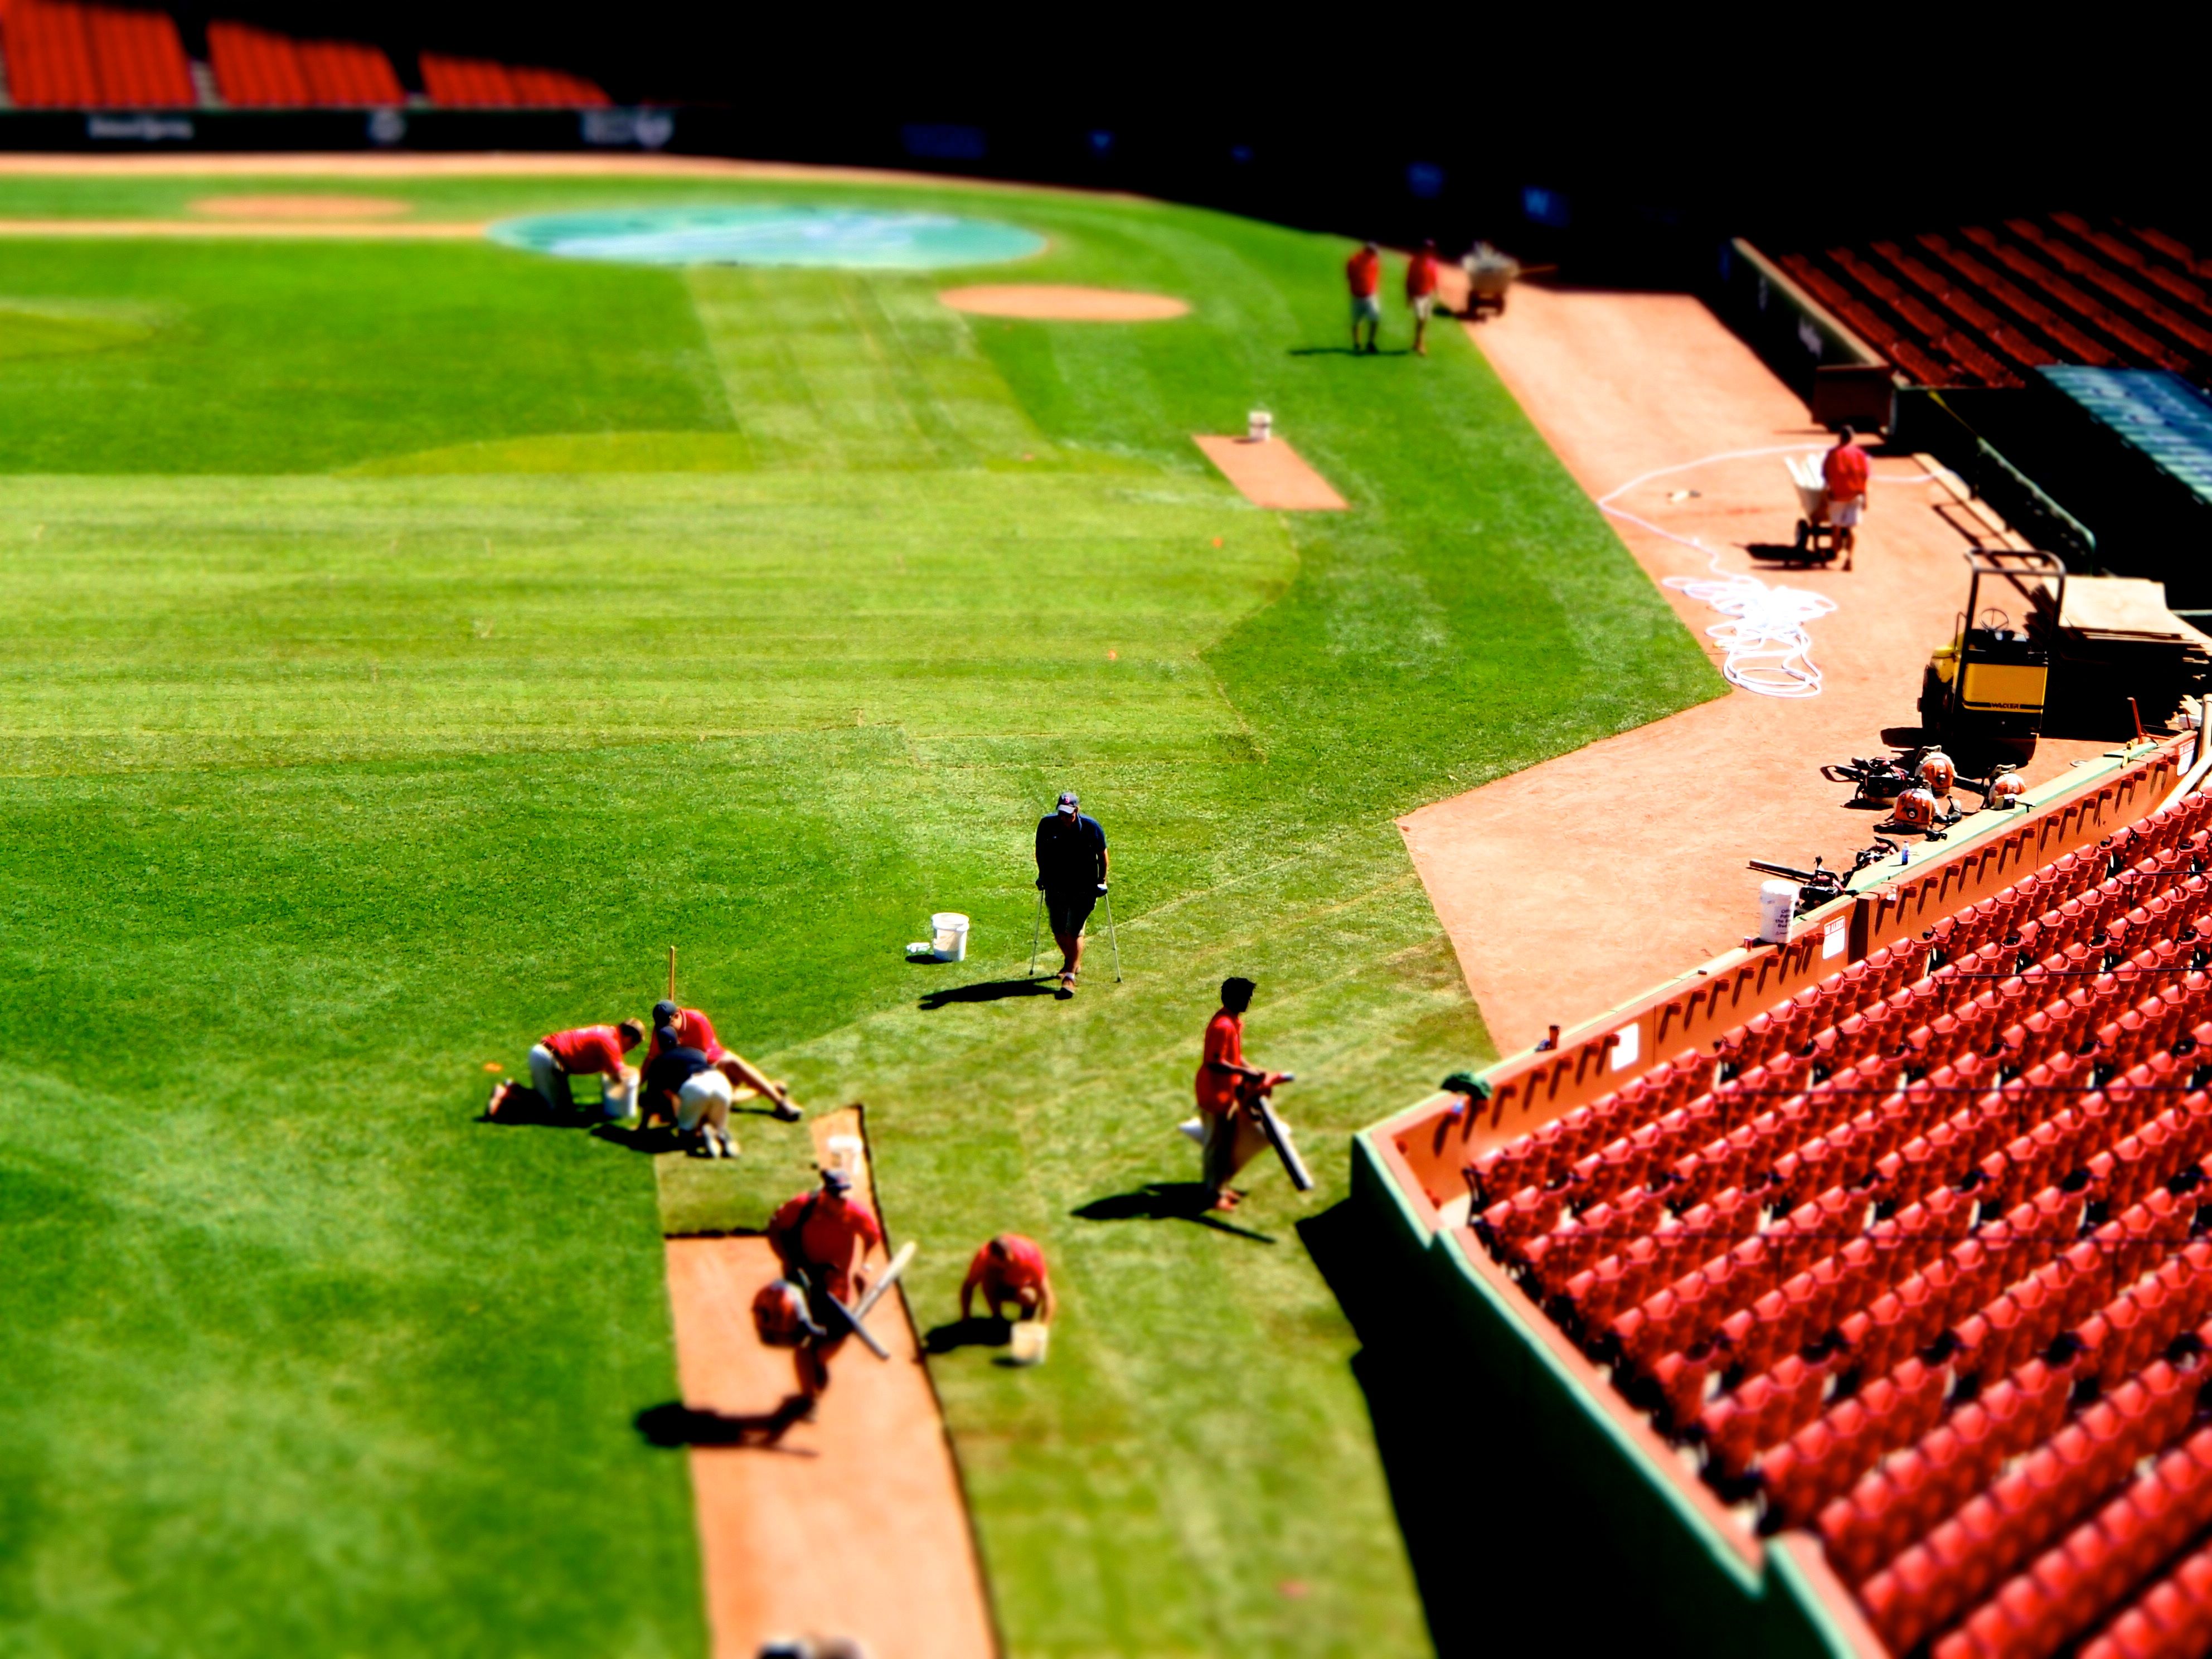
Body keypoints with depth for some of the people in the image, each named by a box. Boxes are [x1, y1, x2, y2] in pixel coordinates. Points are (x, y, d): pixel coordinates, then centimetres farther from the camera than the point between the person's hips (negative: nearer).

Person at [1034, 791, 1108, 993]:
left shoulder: (1091, 827, -15)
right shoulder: (1047, 824, -10)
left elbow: (1102, 854, 0)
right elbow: (1040, 851, 8)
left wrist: (1102, 880, 2)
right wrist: (1043, 875, 12)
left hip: (1083, 889, -3)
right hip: (1055, 887, 3)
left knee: (1075, 931, -9)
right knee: (1058, 931, 13)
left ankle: (1070, 976, -5)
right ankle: (1072, 961, 40)